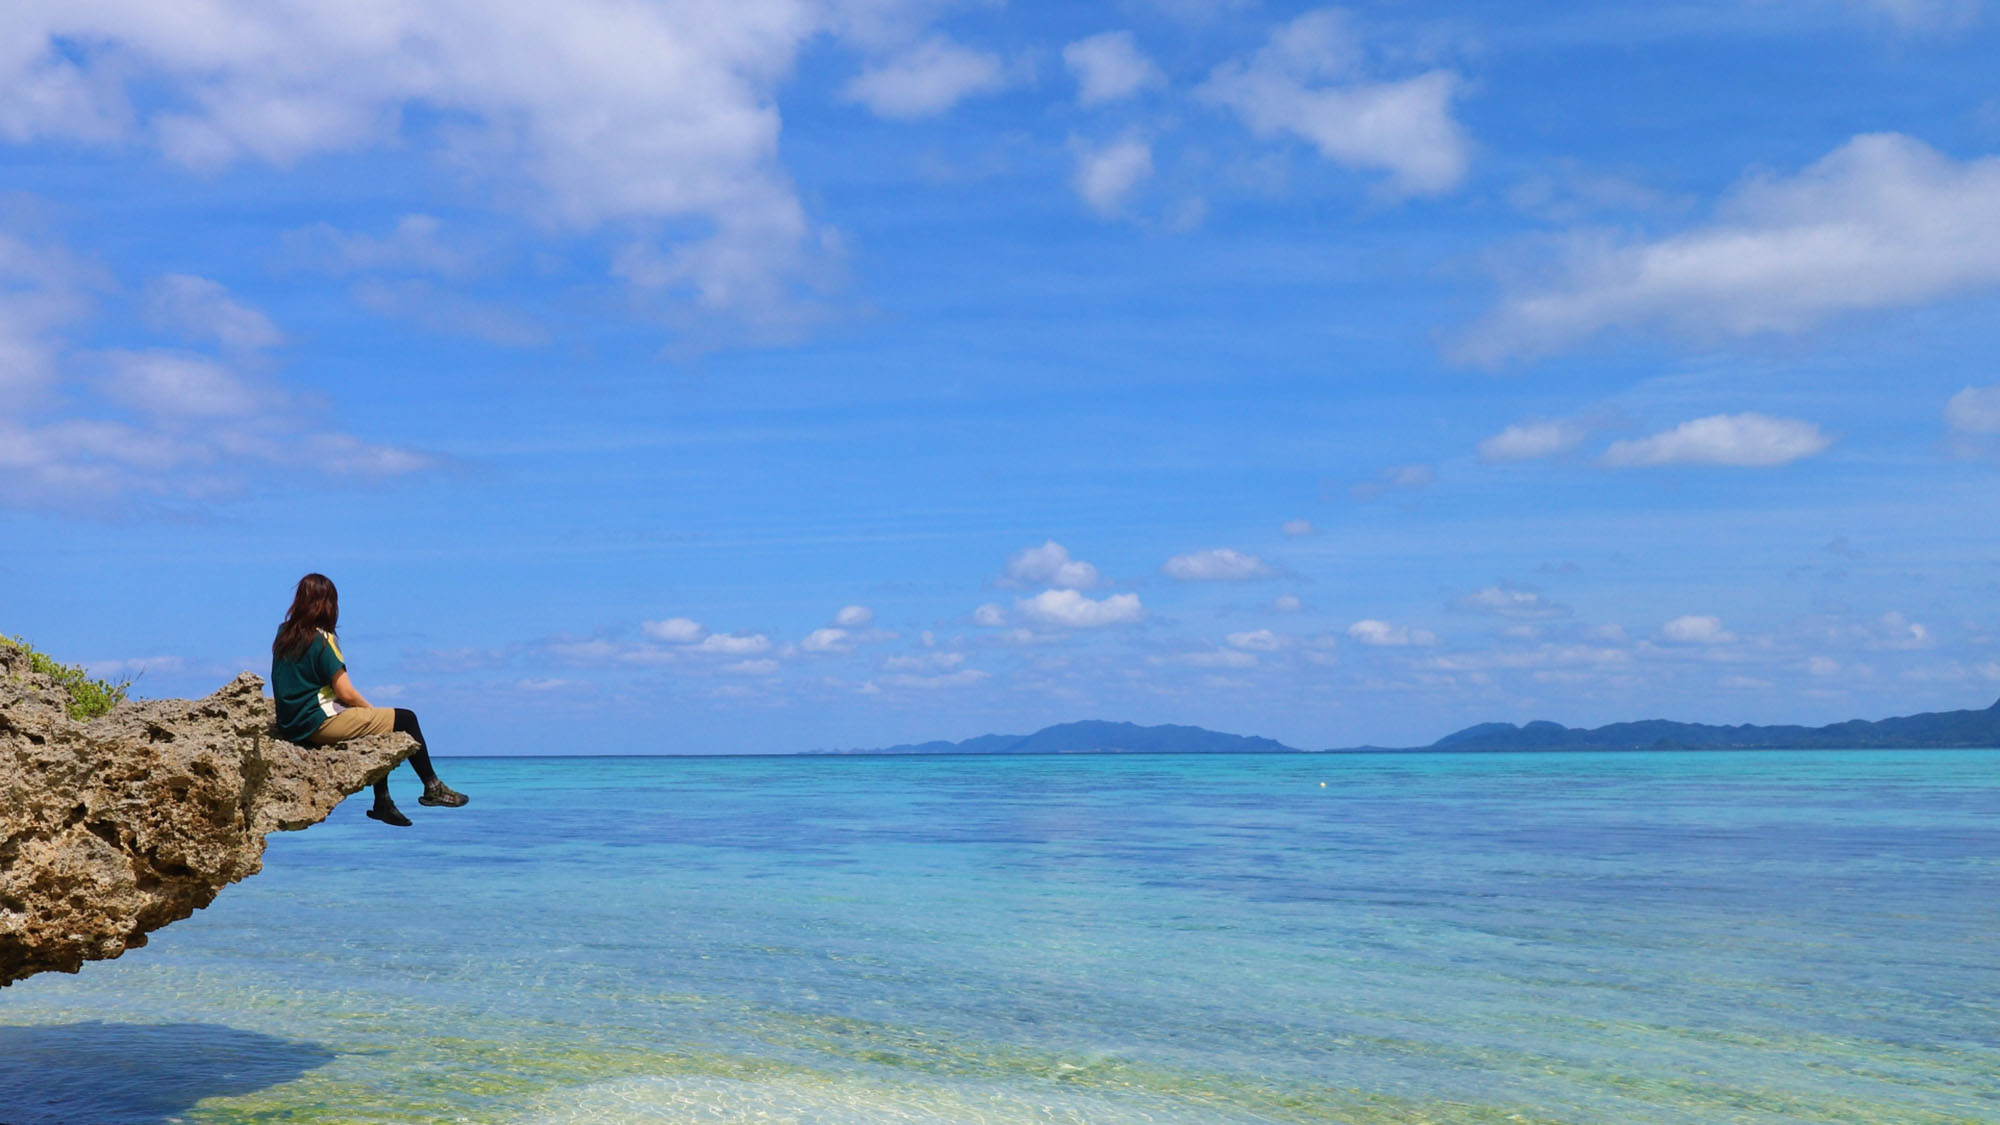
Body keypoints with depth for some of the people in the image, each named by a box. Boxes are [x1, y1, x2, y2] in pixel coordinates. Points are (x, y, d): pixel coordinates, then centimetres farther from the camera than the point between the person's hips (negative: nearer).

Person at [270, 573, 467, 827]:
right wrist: (371, 710, 0)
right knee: (405, 719, -1)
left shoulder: (283, 635, 8)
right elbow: (346, 693, -16)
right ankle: (432, 787, 9)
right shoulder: (322, 639, -16)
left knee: (379, 726, 26)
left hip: (292, 727, 9)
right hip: (320, 724, -9)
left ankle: (382, 803, 24)